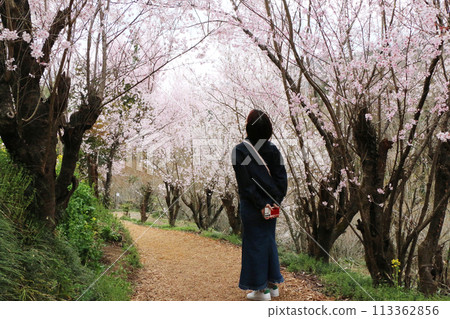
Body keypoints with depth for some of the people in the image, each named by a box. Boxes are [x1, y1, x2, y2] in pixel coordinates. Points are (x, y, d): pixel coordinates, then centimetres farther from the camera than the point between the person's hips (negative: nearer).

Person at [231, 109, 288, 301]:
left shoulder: (240, 150, -12)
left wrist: (260, 205, -13)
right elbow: (282, 177, -1)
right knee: (269, 240, 17)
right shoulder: (273, 149, 3)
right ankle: (273, 284, 26)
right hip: (271, 203, 5)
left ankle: (262, 289, 12)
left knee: (254, 243, 5)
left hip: (251, 205, -5)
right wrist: (276, 202, -2)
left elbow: (245, 182, -16)